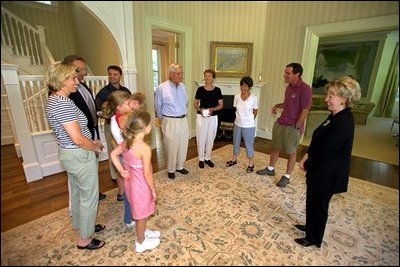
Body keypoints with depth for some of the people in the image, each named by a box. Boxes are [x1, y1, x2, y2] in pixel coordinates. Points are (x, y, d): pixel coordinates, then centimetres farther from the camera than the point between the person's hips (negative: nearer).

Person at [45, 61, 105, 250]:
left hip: (68, 154, 10)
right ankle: (84, 239, 26)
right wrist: (96, 147, -9)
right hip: (81, 156, -10)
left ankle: (81, 225, 46)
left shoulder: (54, 100, 7)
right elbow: (78, 139, -27)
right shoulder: (63, 103, -25)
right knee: (89, 197, 7)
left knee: (77, 193, 24)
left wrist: (92, 142, 11)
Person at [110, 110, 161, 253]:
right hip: (141, 185, -7)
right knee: (142, 215, 16)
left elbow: (113, 154, 3)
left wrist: (121, 171, 3)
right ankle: (141, 243, 38)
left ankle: (143, 232, 52)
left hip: (131, 181, 8)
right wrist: (153, 190, -11)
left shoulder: (127, 142, -7)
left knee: (140, 213, 28)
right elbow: (147, 174, -25)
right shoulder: (145, 148, -31)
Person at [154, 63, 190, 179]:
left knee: (183, 145, 13)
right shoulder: (162, 88, -11)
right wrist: (162, 118, 11)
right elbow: (158, 105, 1)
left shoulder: (183, 87, 4)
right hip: (170, 122, -5)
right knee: (171, 146, 4)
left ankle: (180, 166, 34)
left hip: (183, 120, 5)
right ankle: (171, 169, 25)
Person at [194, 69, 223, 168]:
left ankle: (208, 158, 28)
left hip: (213, 118, 1)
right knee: (201, 138, 4)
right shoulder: (200, 89, -1)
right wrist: (200, 109, -17)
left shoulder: (217, 90, 0)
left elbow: (221, 105, 1)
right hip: (201, 117, -1)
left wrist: (213, 109, -17)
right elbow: (195, 104, 3)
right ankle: (201, 159, 21)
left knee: (210, 138, 10)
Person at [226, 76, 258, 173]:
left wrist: (248, 120, 6)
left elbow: (255, 113, -3)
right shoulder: (237, 96, -3)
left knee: (249, 145, 7)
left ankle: (251, 164, 25)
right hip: (238, 124, 4)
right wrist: (240, 118, 8)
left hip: (249, 126, -4)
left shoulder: (254, 98, -14)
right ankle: (234, 160, 38)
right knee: (236, 143, 18)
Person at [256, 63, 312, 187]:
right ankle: (270, 169, 35)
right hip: (280, 123, 8)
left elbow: (305, 110, -18)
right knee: (275, 147, 17)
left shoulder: (305, 89, -18)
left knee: (291, 152, 7)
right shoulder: (289, 86, 8)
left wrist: (297, 127, -16)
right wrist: (278, 105, 4)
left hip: (292, 127, -8)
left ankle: (286, 176, 22)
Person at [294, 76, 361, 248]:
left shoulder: (342, 122, -27)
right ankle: (310, 226, 48)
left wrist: (306, 164, -12)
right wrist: (307, 156, 0)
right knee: (312, 201, 25)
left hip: (326, 175, -9)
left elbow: (326, 153, -26)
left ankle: (314, 239, 34)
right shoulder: (336, 116, 4)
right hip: (321, 171, 9)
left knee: (319, 206, 11)